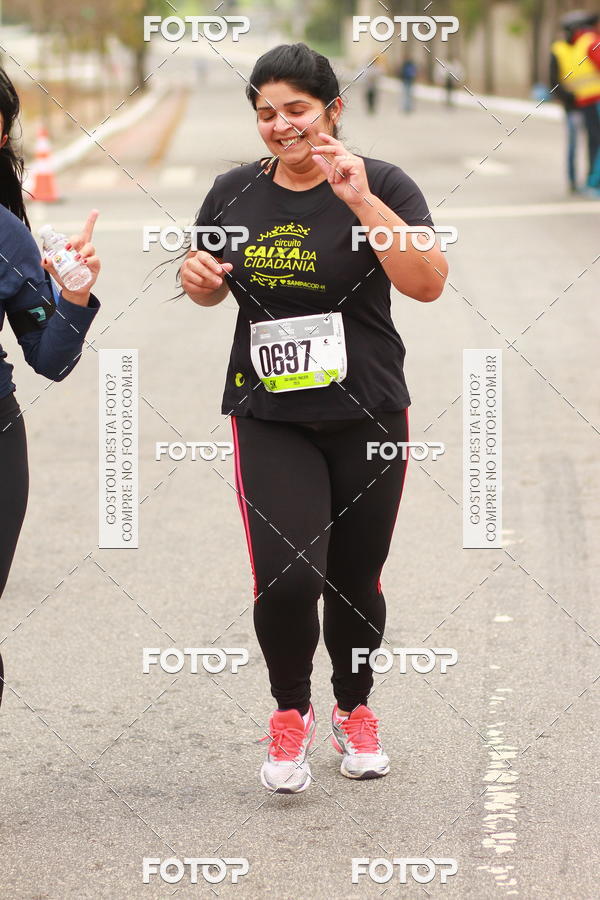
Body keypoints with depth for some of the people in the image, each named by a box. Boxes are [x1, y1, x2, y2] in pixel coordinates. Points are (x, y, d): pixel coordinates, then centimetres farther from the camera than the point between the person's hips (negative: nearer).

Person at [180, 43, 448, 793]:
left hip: (368, 416, -1)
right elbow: (212, 291, 18)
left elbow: (429, 283, -22)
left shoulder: (380, 184, -8)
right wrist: (196, 276, -6)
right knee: (287, 578, -17)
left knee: (355, 583, 11)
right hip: (269, 420, 1)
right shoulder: (234, 193, 2)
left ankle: (354, 711, 38)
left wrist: (361, 200, -30)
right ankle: (290, 711, 9)